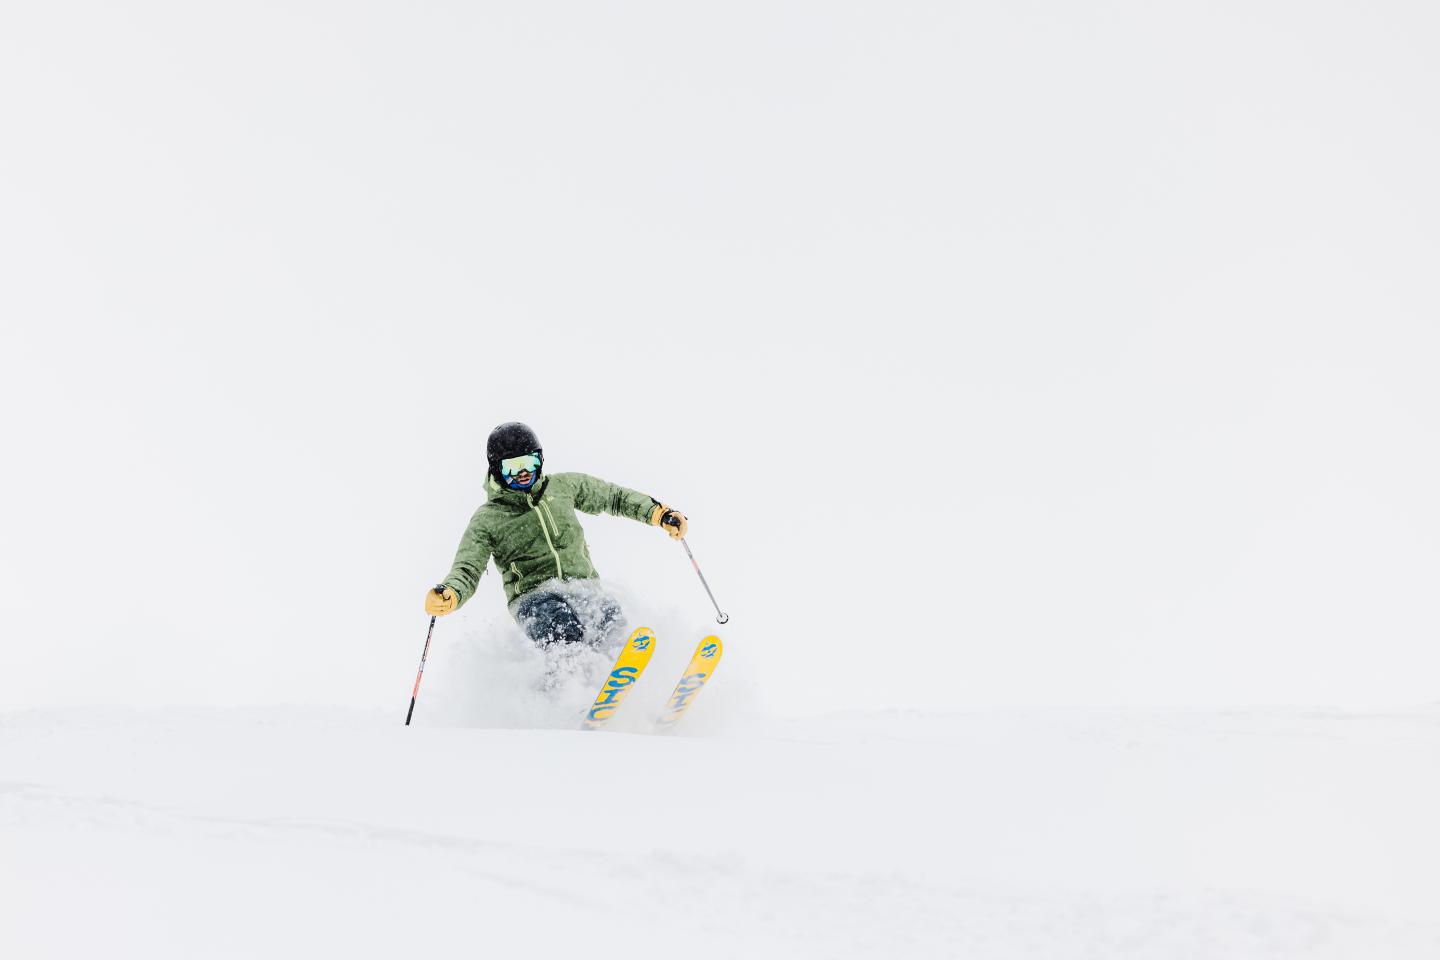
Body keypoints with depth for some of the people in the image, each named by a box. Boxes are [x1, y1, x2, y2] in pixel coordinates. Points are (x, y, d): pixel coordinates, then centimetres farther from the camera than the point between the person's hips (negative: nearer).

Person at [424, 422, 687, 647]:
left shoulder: (562, 486, 13)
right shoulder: (488, 519, 3)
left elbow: (613, 497, 26)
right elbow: (466, 571, -4)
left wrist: (659, 514, 13)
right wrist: (448, 595, -28)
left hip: (584, 586, 3)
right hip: (533, 597, -3)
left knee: (613, 624, -29)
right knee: (562, 625, -37)